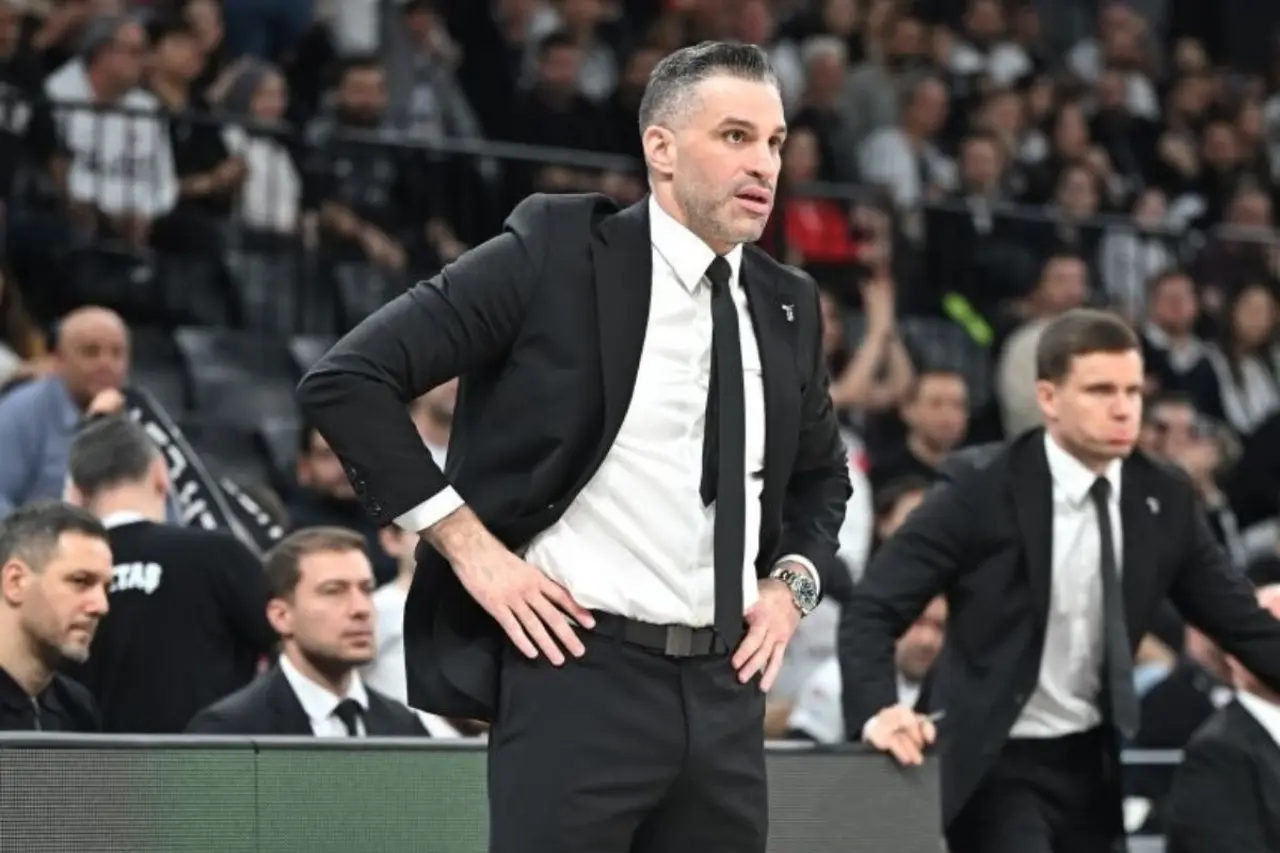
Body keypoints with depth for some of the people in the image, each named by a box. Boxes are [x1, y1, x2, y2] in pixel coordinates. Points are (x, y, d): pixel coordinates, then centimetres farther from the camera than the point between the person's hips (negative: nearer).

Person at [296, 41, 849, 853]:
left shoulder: (785, 306, 12)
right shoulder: (556, 254, -5)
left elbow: (822, 473, 30)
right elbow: (346, 379, -8)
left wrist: (792, 581, 10)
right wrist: (469, 546, -12)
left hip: (725, 691, 6)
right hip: (581, 673, -6)